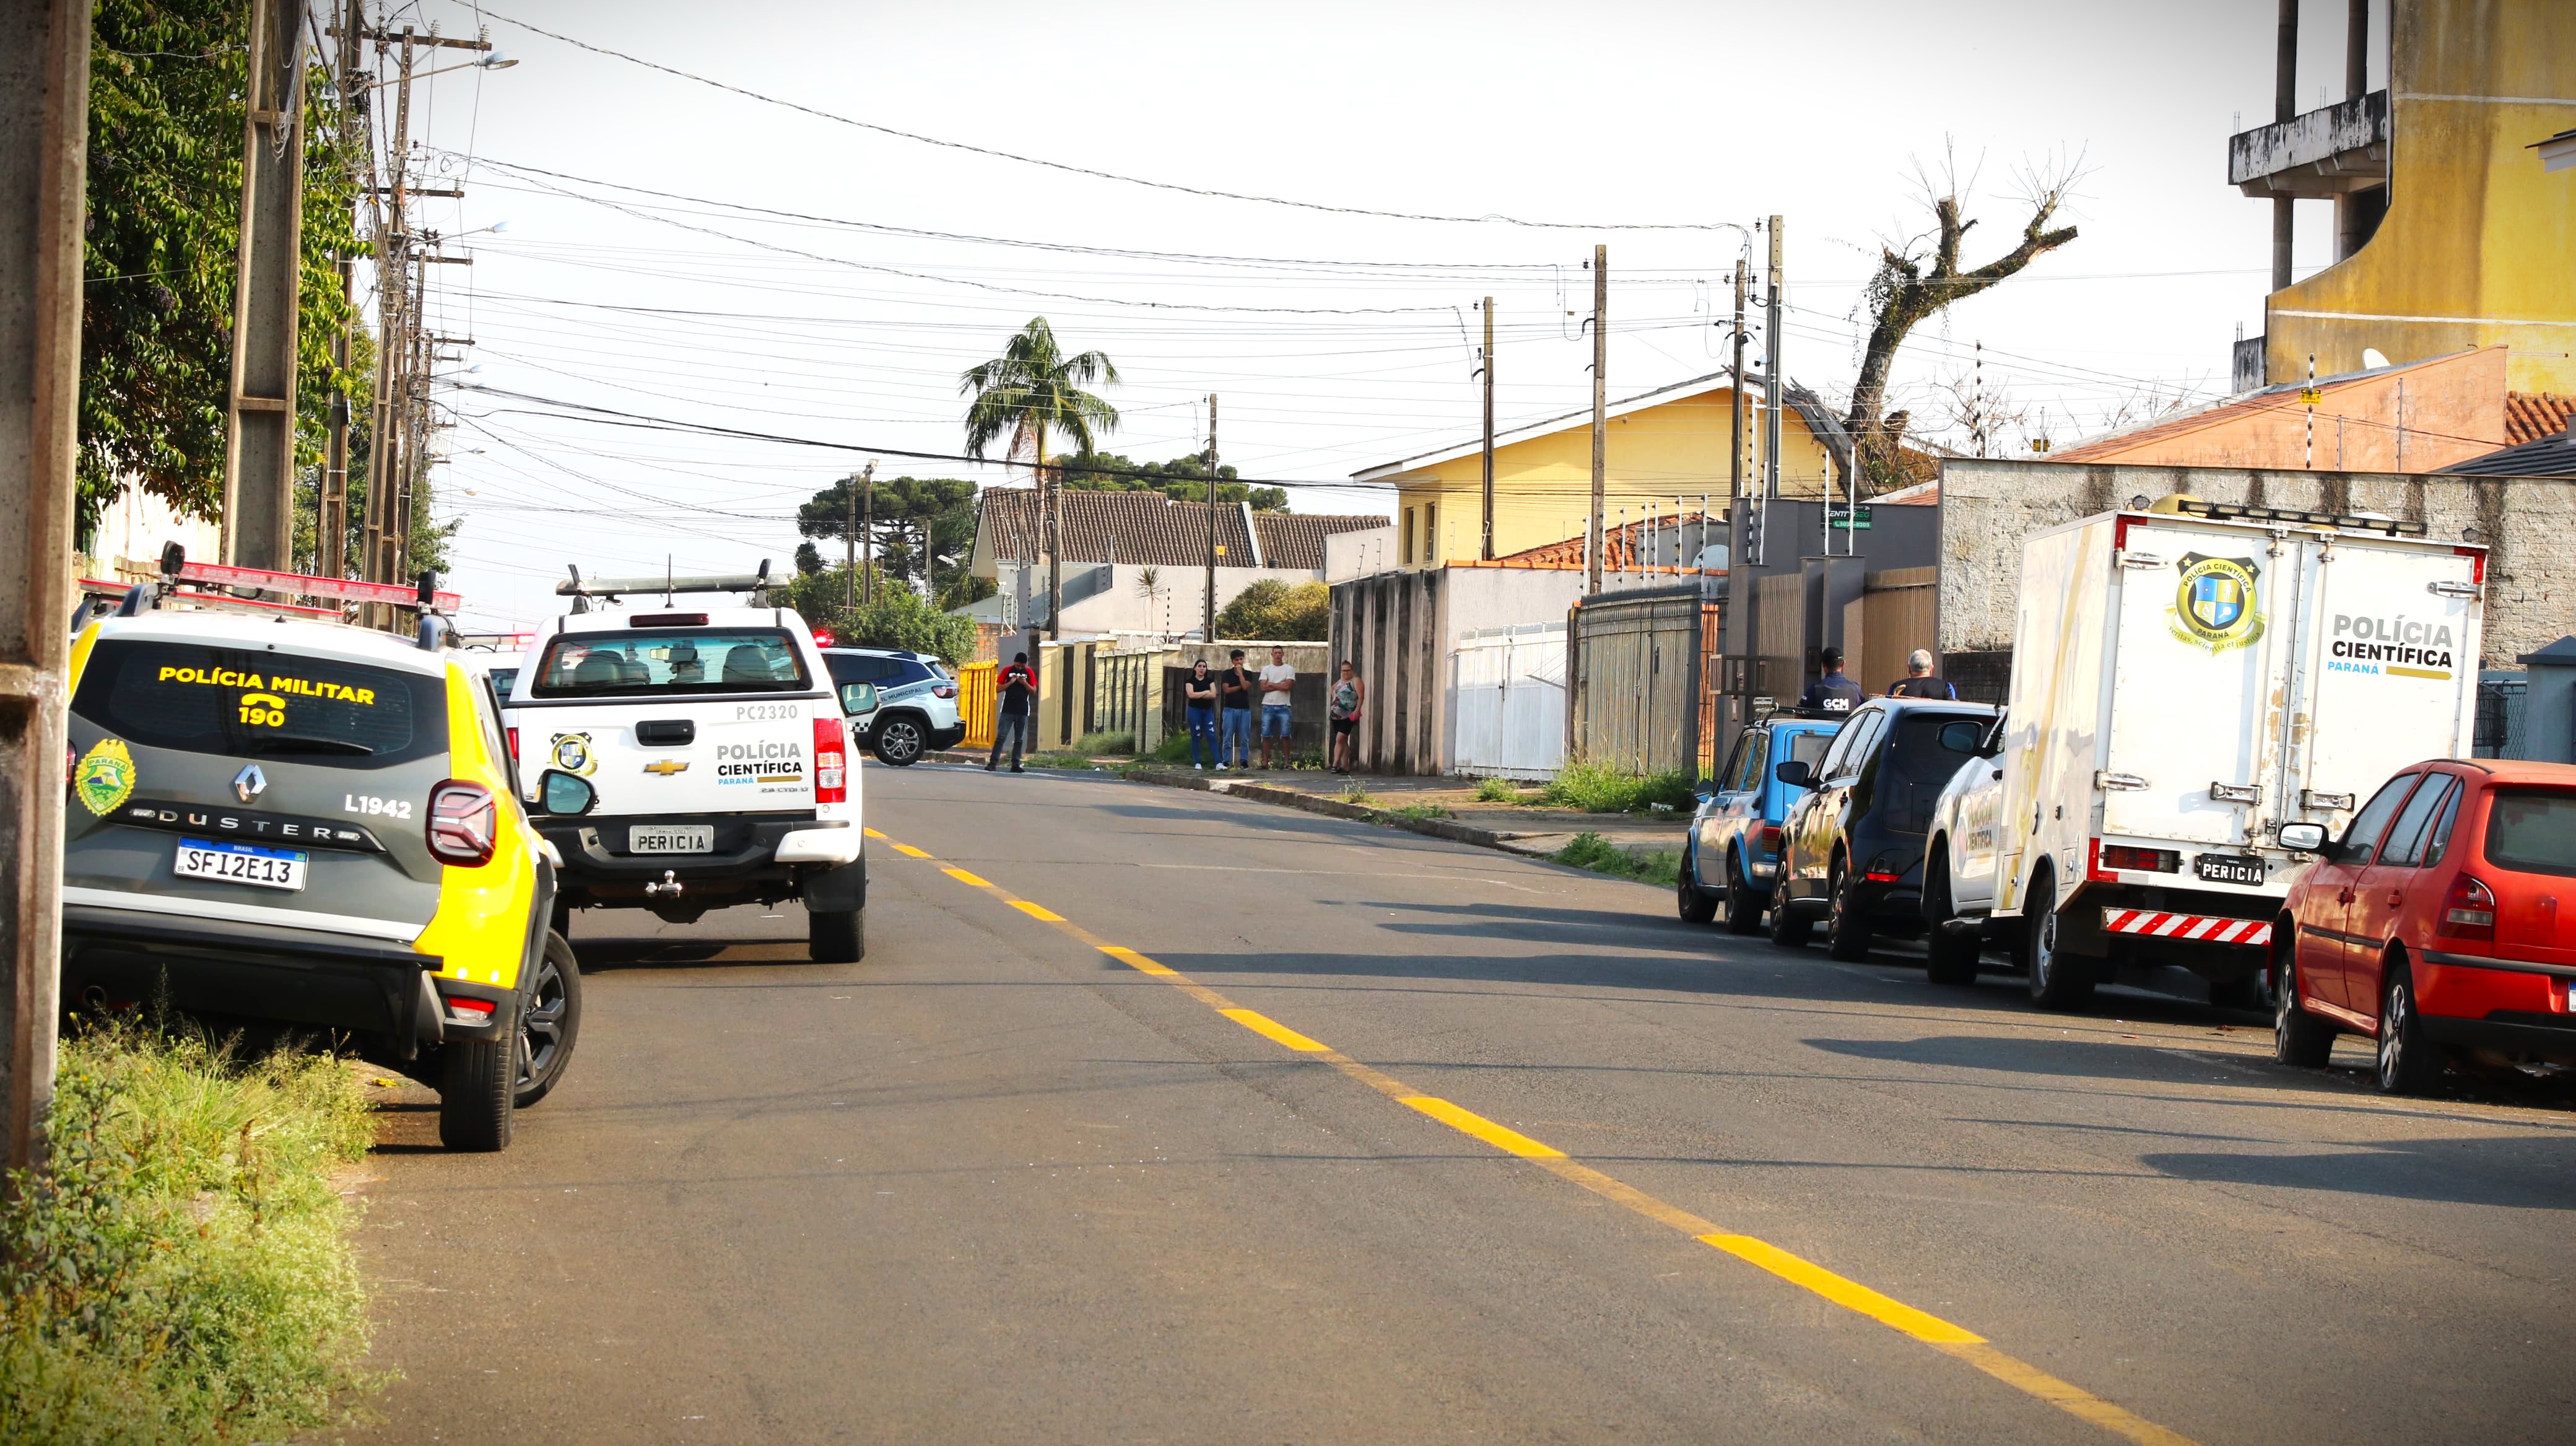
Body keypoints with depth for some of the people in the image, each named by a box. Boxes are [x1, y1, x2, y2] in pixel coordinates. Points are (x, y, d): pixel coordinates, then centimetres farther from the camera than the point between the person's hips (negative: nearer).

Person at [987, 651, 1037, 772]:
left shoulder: (1029, 673, 5)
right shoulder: (1007, 671, 2)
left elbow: (1034, 691, 5)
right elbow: (998, 689, 0)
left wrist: (1025, 683, -12)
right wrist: (1011, 682, -13)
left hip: (1022, 711, 2)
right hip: (1007, 710, -2)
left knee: (1019, 739, 5)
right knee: (1001, 736, -8)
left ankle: (1015, 765, 9)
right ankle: (993, 762, -12)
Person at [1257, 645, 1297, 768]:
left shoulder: (1289, 669, 6)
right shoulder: (1266, 670, 10)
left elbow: (1287, 686, -8)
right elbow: (1264, 687, -3)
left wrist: (1271, 684, -3)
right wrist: (1280, 685, -6)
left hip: (1283, 707, -1)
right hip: (1268, 706, 1)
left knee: (1285, 735, -4)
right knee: (1266, 735, 0)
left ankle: (1286, 762, -1)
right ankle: (1265, 762, 3)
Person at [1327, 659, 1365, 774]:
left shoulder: (1356, 682, -5)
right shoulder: (1340, 682, 17)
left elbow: (1361, 697, -13)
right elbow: (1333, 689, 36)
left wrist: (1357, 710, -24)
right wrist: (1334, 699, 19)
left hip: (1348, 716, -8)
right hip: (1336, 716, 8)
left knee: (1340, 739, -17)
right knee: (1343, 741, 10)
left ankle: (1336, 764, -18)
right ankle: (1345, 766, 14)